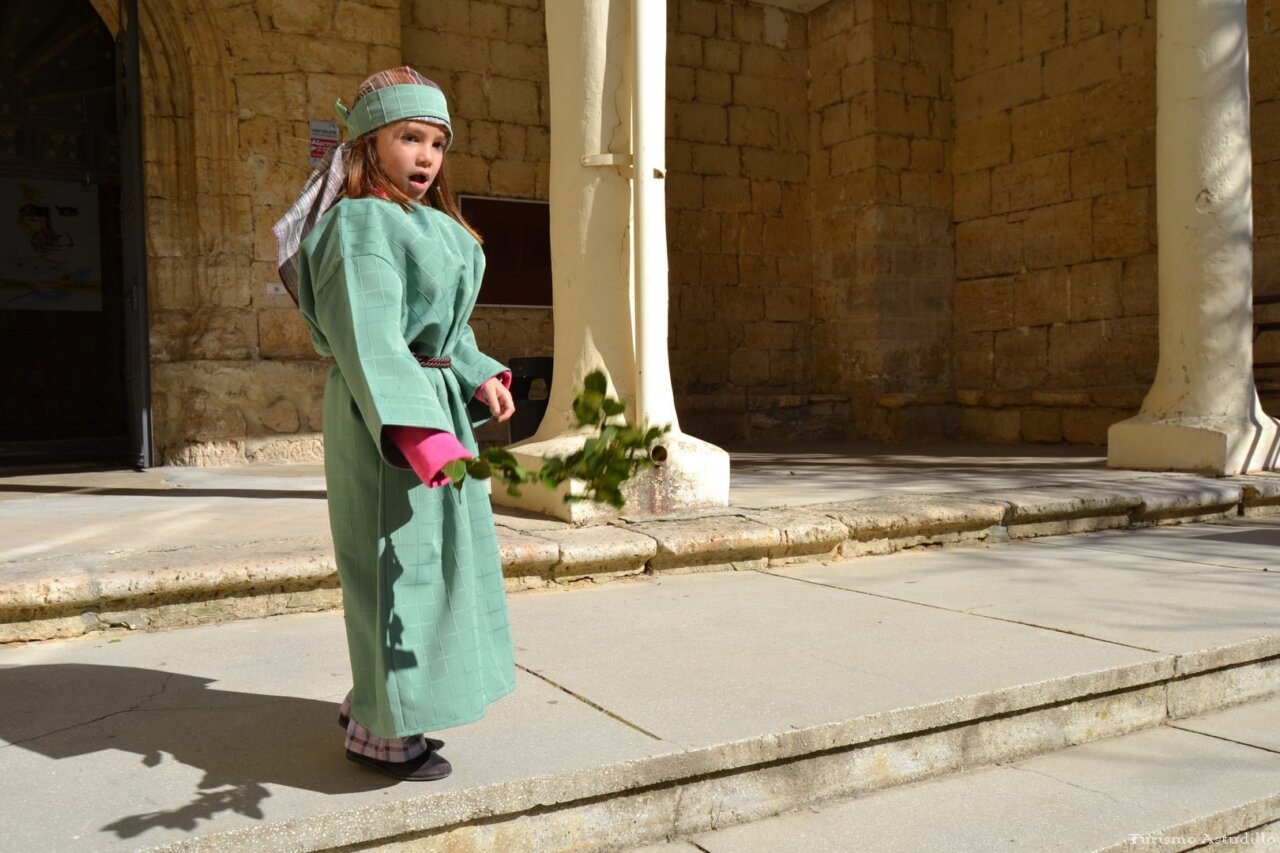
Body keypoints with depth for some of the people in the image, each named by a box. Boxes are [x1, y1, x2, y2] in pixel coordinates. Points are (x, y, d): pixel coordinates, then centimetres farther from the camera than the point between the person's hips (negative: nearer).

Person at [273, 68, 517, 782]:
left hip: (436, 398, 10)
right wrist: (415, 431, -36)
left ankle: (375, 702, 30)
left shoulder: (427, 225, 16)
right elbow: (370, 338, -26)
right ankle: (382, 731, 10)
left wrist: (480, 376, 3)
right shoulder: (362, 223, -14)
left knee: (433, 551, 15)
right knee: (398, 558, -4)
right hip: (384, 414, -10)